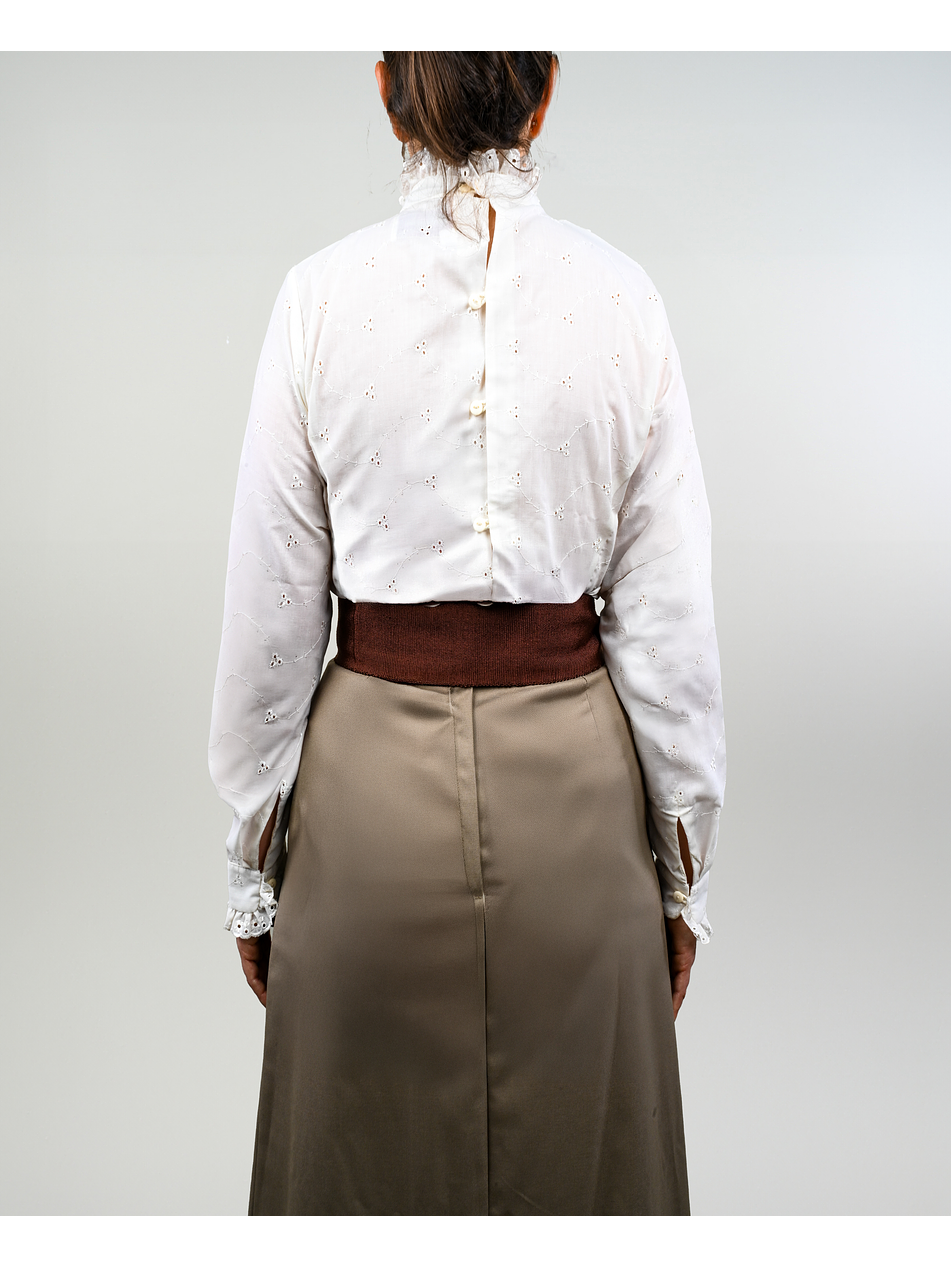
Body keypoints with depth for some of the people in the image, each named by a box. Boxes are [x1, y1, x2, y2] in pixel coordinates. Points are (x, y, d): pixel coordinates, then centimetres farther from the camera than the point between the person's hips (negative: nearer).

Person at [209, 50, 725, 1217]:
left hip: (374, 773, 0)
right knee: (579, 1153, 20)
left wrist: (252, 857, 6)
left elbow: (273, 608, -5)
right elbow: (668, 612, -4)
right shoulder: (621, 297, -5)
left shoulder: (320, 297, -7)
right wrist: (683, 861, 6)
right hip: (572, 770, 1)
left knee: (371, 1159, 19)